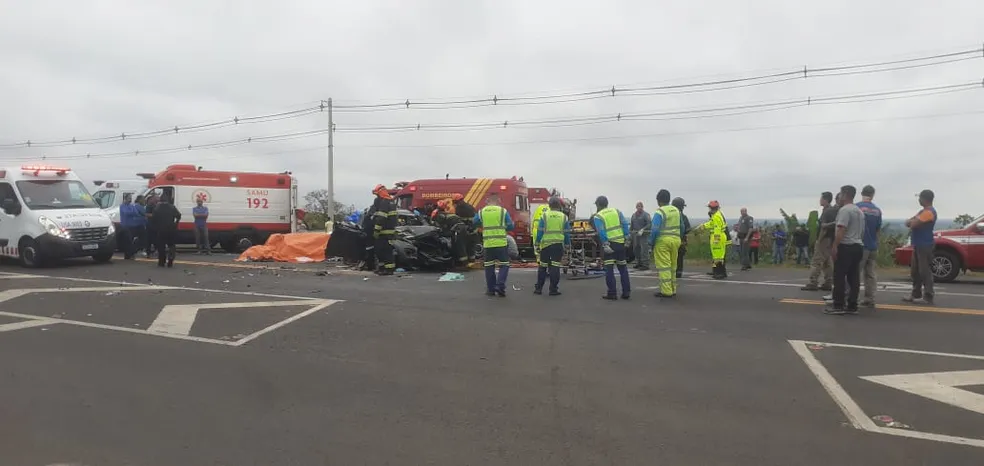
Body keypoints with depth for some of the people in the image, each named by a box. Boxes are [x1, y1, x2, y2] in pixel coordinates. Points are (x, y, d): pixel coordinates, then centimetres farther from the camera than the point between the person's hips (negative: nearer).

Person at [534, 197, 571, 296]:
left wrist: (537, 244, 6)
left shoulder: (544, 216, 0)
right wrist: (567, 245, 15)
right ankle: (553, 289, 0)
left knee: (542, 266, 11)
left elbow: (540, 231, -1)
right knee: (555, 267, 1)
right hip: (558, 244, 0)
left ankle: (538, 288, 16)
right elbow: (567, 233, 6)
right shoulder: (564, 217, 3)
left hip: (545, 244, 0)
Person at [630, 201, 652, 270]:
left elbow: (649, 224, -14)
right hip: (635, 234, 7)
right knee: (636, 249, 11)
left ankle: (645, 265, -8)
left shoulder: (646, 214, -5)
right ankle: (639, 263, 24)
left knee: (644, 250, -10)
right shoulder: (634, 215, 16)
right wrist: (630, 232, 14)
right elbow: (631, 225, 22)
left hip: (643, 234, -7)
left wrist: (642, 230, -22)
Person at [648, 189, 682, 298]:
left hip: (663, 241, -7)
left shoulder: (659, 212, -11)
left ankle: (666, 291, -6)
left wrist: (651, 242, -5)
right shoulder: (676, 211, 12)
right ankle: (673, 290, 21)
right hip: (675, 240, 7)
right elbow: (681, 227, 18)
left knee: (663, 266, -4)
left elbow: (655, 229, -16)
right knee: (672, 266, 15)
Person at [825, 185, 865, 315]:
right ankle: (852, 306, 8)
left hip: (846, 246, -10)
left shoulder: (844, 210, -12)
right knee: (853, 277, 7)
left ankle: (838, 305, -6)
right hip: (858, 246, 10)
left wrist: (834, 246, -21)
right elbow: (861, 230, 22)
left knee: (839, 277, -6)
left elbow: (841, 230, -21)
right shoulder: (859, 211, 20)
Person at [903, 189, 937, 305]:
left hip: (925, 246, -10)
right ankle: (916, 294, 19)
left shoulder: (929, 212, -15)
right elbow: (909, 222, 15)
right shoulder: (923, 211, 19)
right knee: (915, 271, 12)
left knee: (925, 271, -9)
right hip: (918, 245, 10)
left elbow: (913, 224, -22)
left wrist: (911, 222, 0)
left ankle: (928, 297, -7)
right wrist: (912, 222, -7)